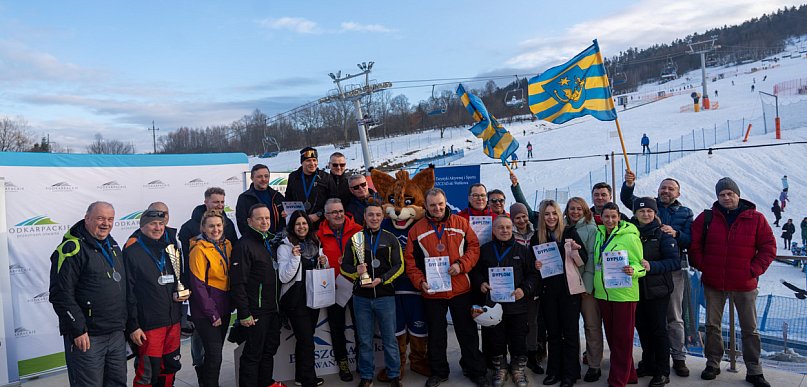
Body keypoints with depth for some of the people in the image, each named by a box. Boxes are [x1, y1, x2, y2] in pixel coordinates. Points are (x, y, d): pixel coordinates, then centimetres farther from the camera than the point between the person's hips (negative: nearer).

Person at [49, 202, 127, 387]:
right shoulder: (72, 248, -12)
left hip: (117, 334, 7)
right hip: (87, 337, -7)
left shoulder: (113, 246, 12)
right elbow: (61, 295, -18)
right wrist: (78, 330, -18)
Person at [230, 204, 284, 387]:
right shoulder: (244, 245, -14)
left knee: (270, 348, 18)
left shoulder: (270, 241, 13)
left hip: (273, 309, 8)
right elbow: (238, 283, -18)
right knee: (253, 353, 0)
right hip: (256, 312, -8)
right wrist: (244, 314, -19)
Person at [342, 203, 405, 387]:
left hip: (385, 295, -1)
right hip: (361, 297, 1)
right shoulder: (354, 239, 7)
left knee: (389, 339, 5)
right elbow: (344, 266, 7)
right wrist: (356, 271, -15)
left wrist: (381, 279, -14)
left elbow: (399, 266, -1)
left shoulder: (390, 239, 4)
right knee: (365, 340, 9)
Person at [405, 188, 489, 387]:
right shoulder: (417, 229, -1)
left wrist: (461, 265, -15)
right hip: (432, 292, 0)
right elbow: (411, 261, -1)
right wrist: (420, 282, -13)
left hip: (461, 289, 0)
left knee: (467, 332, 11)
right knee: (436, 334, 14)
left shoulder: (461, 223, 0)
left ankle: (476, 371, 27)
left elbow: (474, 247, 1)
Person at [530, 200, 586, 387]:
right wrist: (536, 266, -8)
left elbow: (582, 262, -2)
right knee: (553, 332, 11)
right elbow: (533, 263, 14)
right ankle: (554, 371, 22)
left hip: (569, 288, -3)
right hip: (548, 290, 3)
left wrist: (576, 249, -21)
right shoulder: (536, 237, 5)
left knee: (570, 332, 4)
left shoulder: (570, 233, -4)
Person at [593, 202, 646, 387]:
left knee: (622, 338, 2)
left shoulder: (629, 236, -10)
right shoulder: (599, 234, 8)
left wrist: (632, 270, -30)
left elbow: (640, 264, -10)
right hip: (603, 293, 7)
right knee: (611, 335, 14)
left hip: (624, 293, -6)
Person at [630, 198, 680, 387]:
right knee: (642, 328, 14)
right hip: (636, 289, 4)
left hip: (656, 289, -4)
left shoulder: (662, 234, -8)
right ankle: (647, 365, 30)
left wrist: (652, 266, -24)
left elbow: (675, 261, -14)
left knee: (658, 329, 4)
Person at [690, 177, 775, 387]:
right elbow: (694, 244, 4)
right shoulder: (707, 218, -1)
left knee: (750, 329, 8)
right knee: (712, 325, 11)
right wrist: (702, 266, -2)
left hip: (745, 284, -1)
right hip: (713, 283, 1)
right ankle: (712, 364, 25)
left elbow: (768, 247, 0)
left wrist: (755, 270, -7)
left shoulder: (756, 219, -2)